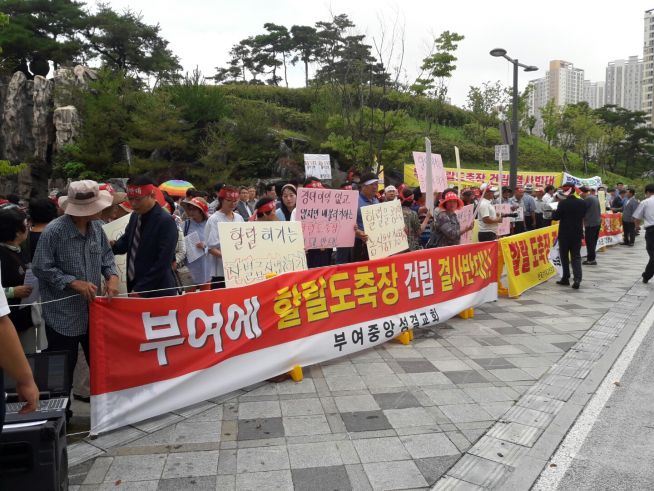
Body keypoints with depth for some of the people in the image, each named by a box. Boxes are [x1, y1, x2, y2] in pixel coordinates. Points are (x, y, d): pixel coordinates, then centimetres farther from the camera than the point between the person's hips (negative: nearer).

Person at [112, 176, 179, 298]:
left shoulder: (166, 221, -17)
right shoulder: (135, 216, 7)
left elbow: (163, 262, -20)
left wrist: (141, 289, -19)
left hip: (158, 292, -7)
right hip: (134, 287, 7)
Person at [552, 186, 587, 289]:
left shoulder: (563, 203, -16)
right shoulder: (582, 203, -1)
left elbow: (555, 217, -11)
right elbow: (583, 215, 13)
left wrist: (554, 211, 8)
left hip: (564, 234, -3)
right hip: (577, 234, 3)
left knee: (564, 257, 11)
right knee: (576, 257, 6)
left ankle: (565, 278, 17)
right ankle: (577, 279, -7)